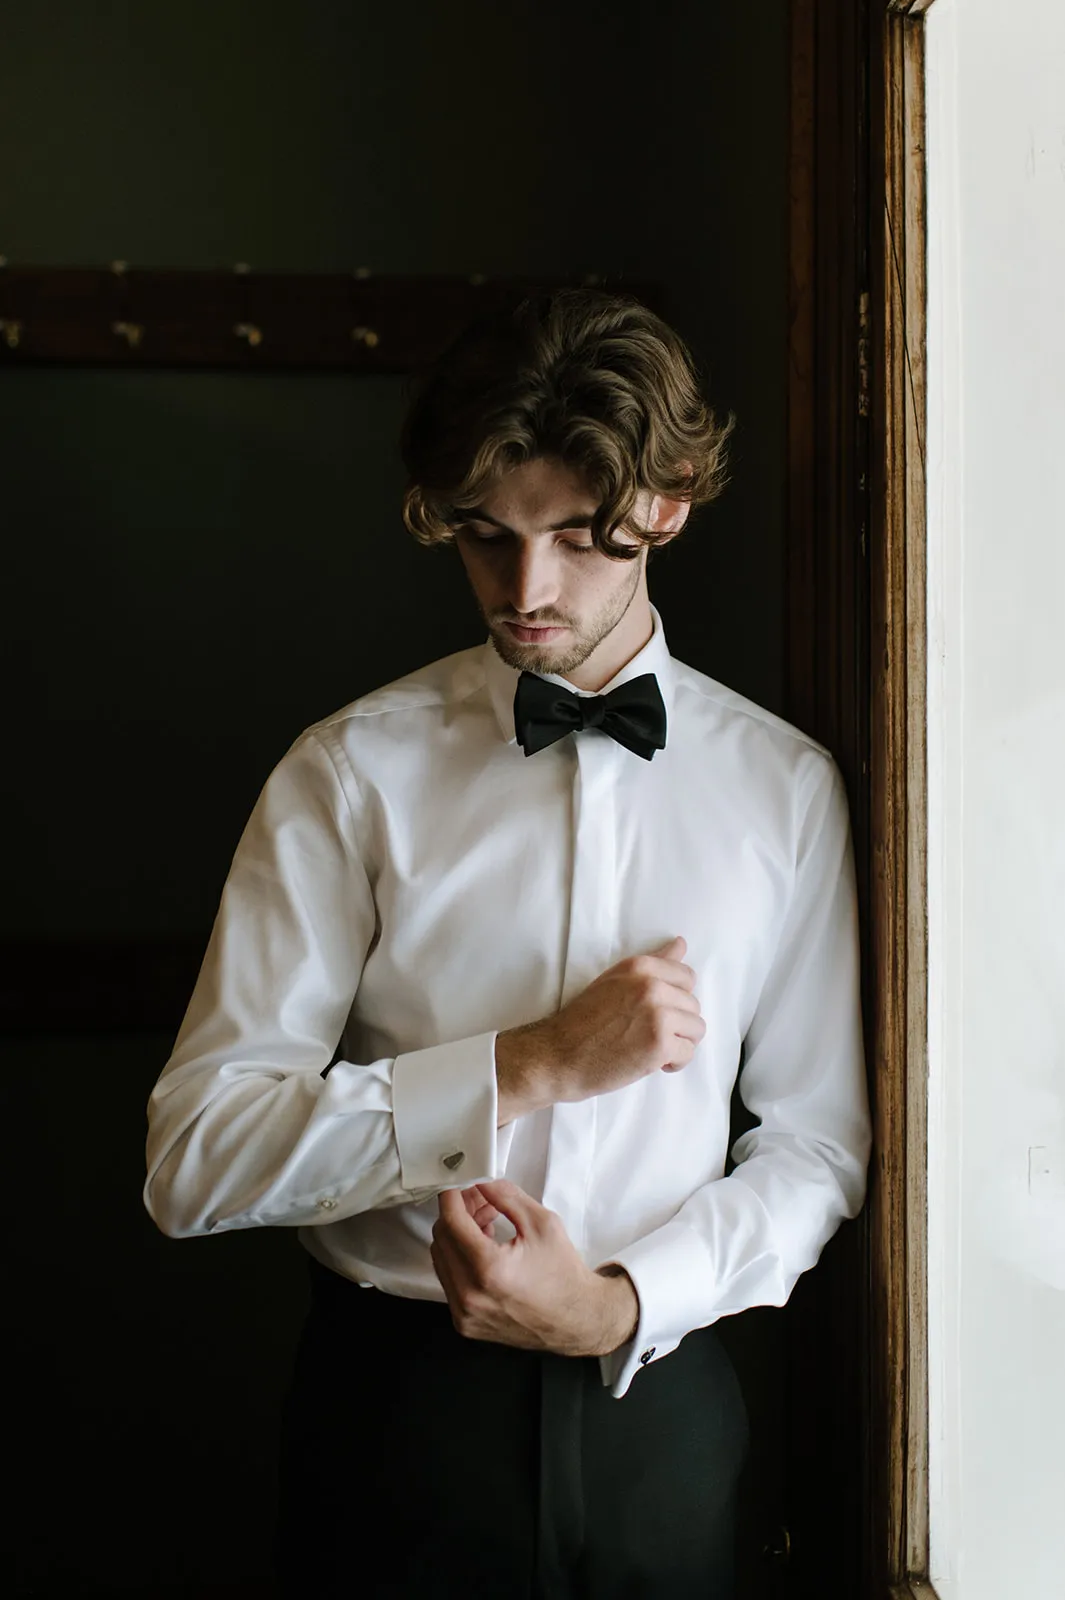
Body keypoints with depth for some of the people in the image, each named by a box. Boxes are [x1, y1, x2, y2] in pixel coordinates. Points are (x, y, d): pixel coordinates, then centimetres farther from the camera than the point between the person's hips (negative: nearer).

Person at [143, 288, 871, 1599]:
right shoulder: (353, 774, -9)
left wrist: (622, 1304, -12)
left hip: (655, 1395, 2)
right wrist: (535, 1065, -20)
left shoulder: (784, 785, -1)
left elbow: (818, 1139, 2)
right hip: (397, 1387, -1)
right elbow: (193, 1160, -14)